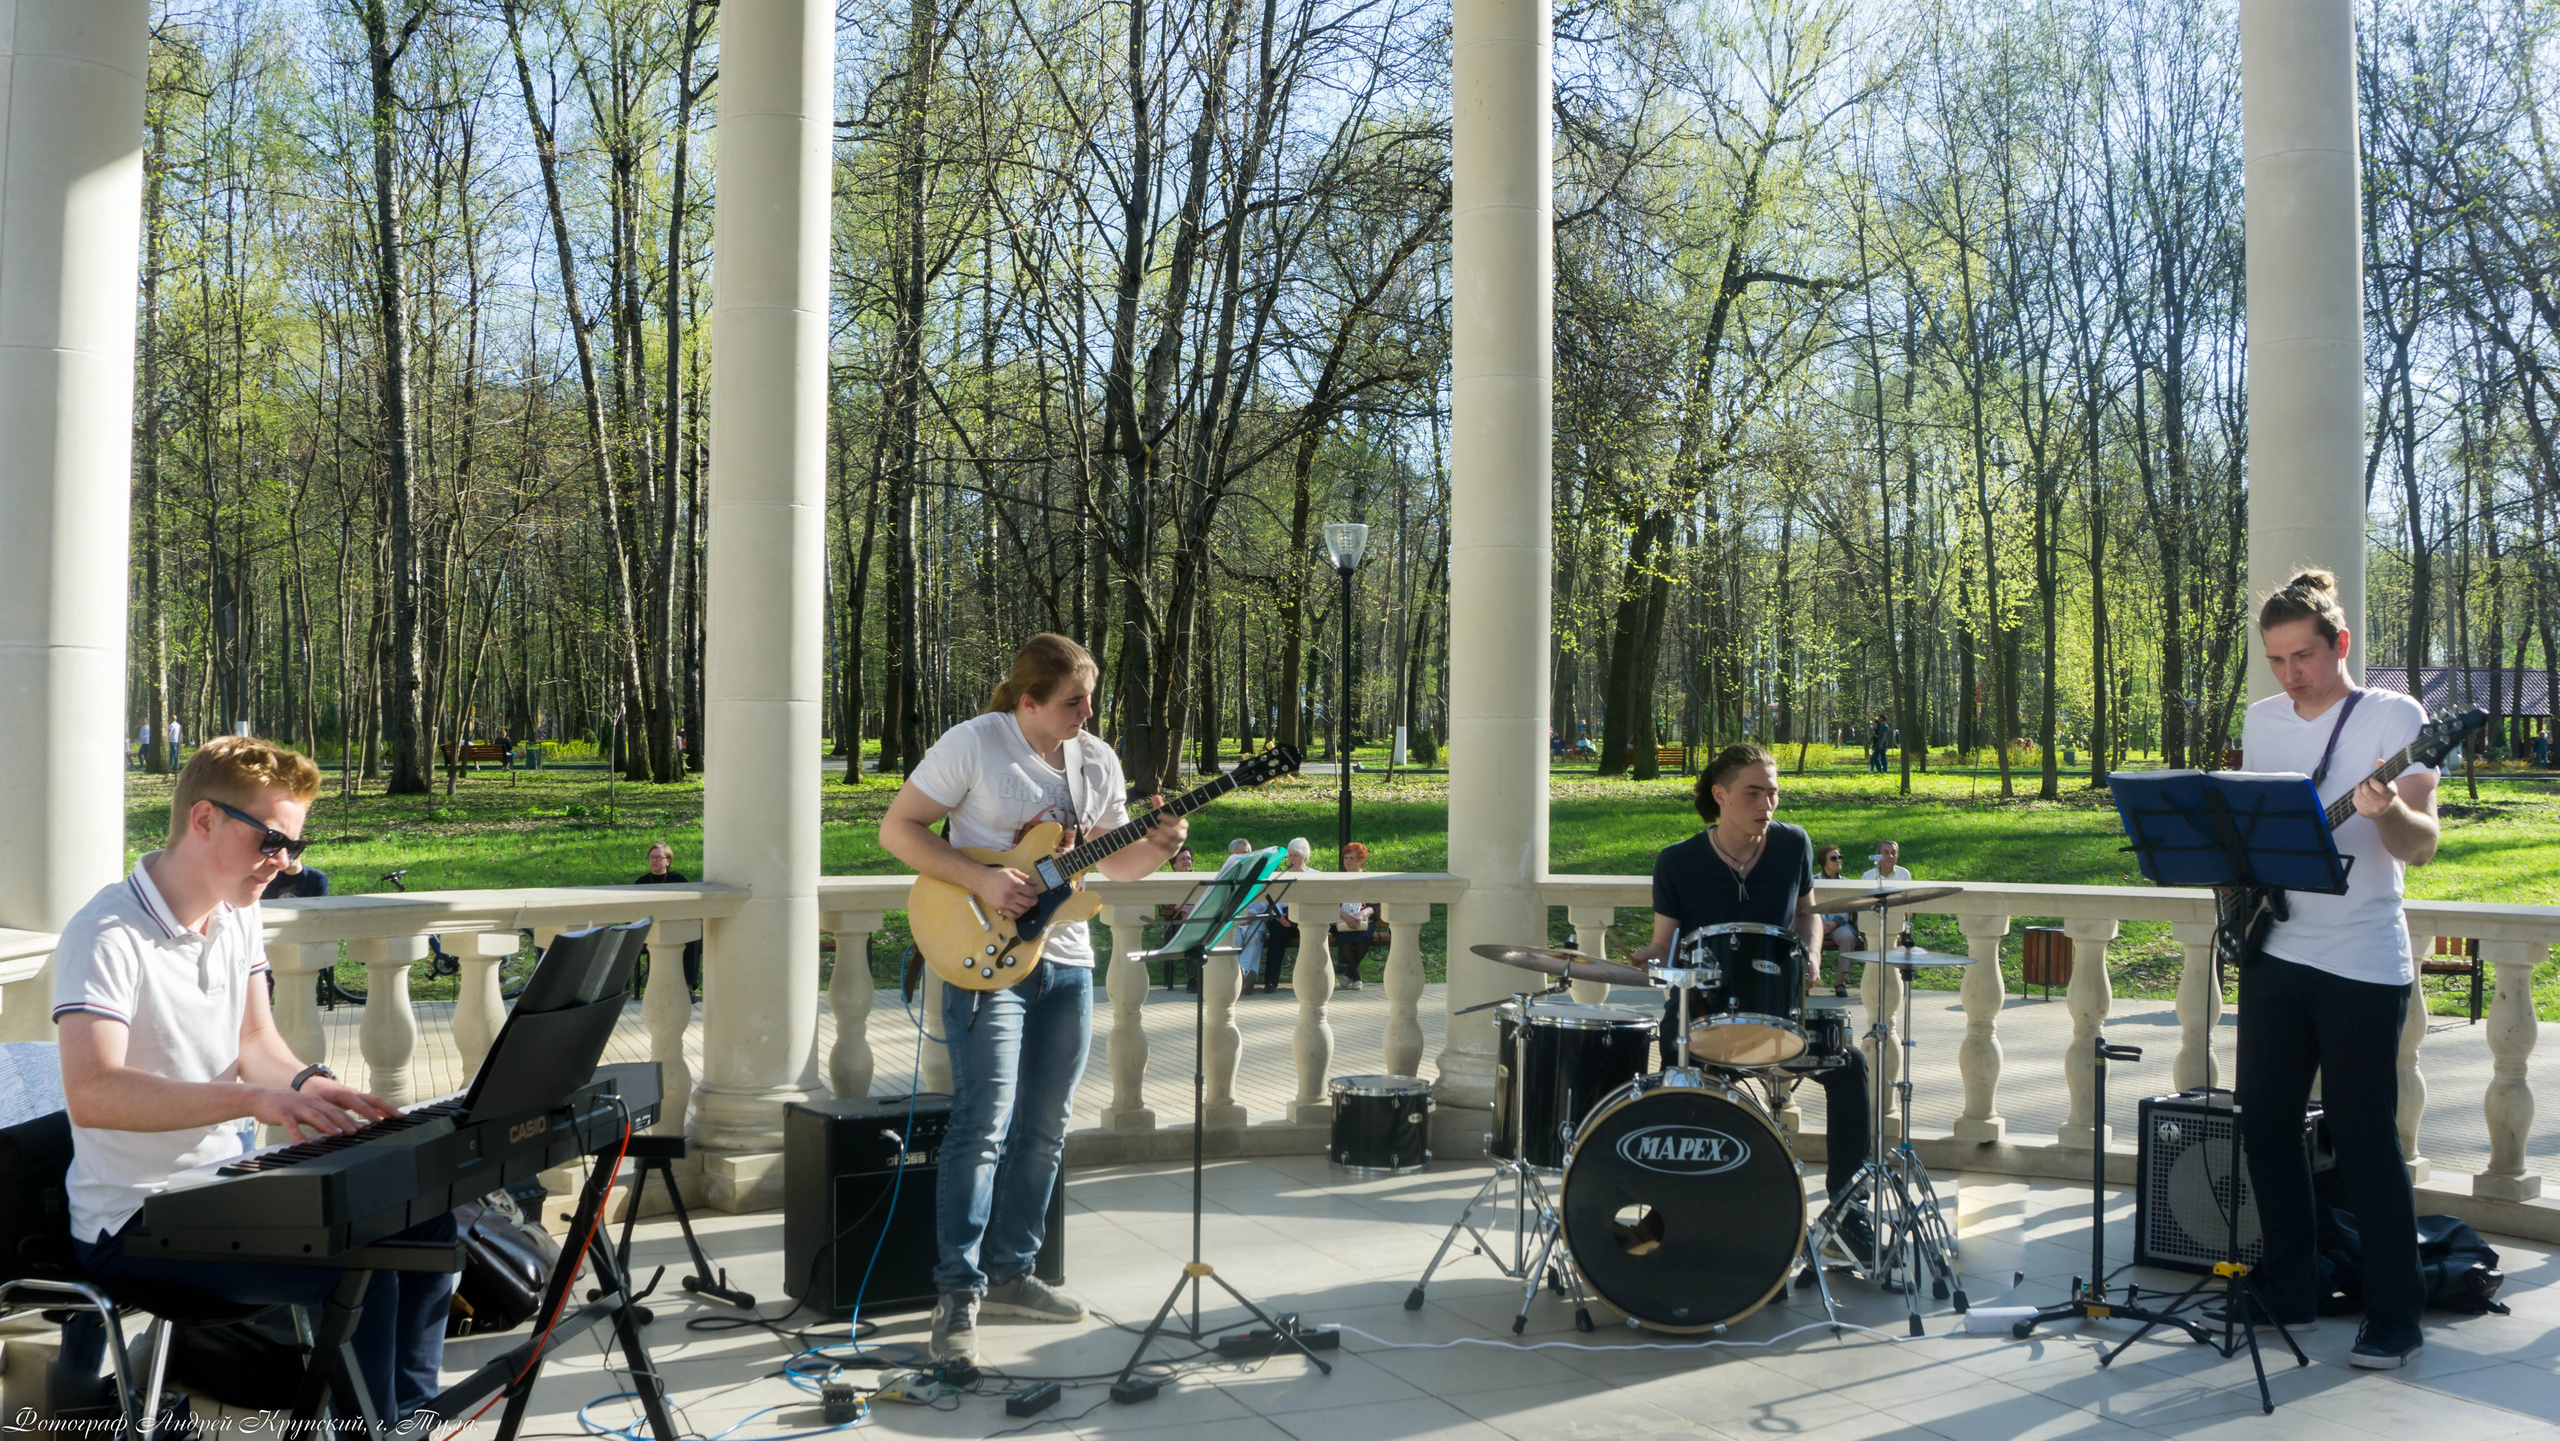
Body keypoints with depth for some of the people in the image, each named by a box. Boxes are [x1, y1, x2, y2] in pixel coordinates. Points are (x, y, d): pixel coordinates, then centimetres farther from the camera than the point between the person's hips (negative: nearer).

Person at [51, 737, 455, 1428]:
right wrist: (254, 1098, -41)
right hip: (136, 1219, -8)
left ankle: (406, 1416, 10)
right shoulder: (108, 936, -19)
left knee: (426, 1221, -2)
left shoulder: (237, 917, 8)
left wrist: (307, 1083, -10)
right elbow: (91, 1094, -32)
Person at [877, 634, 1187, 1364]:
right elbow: (897, 828, -9)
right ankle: (957, 1292, -5)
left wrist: (1159, 845, -7)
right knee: (984, 1123, -13)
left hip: (1065, 962, 7)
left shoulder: (1098, 762, 8)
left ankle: (1009, 1270, 24)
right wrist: (980, 880, -20)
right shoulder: (972, 744, -10)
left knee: (1045, 1128, 11)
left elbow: (1111, 862, 15)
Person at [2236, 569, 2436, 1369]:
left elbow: (2422, 846, -15)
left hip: (2362, 965, -6)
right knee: (2265, 1120, 9)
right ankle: (2288, 1288, 23)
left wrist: (2387, 812, -36)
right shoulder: (2260, 720, 10)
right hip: (2272, 951, 6)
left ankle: (2395, 1313, 10)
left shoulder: (2395, 718, -8)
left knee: (2364, 1138, -3)